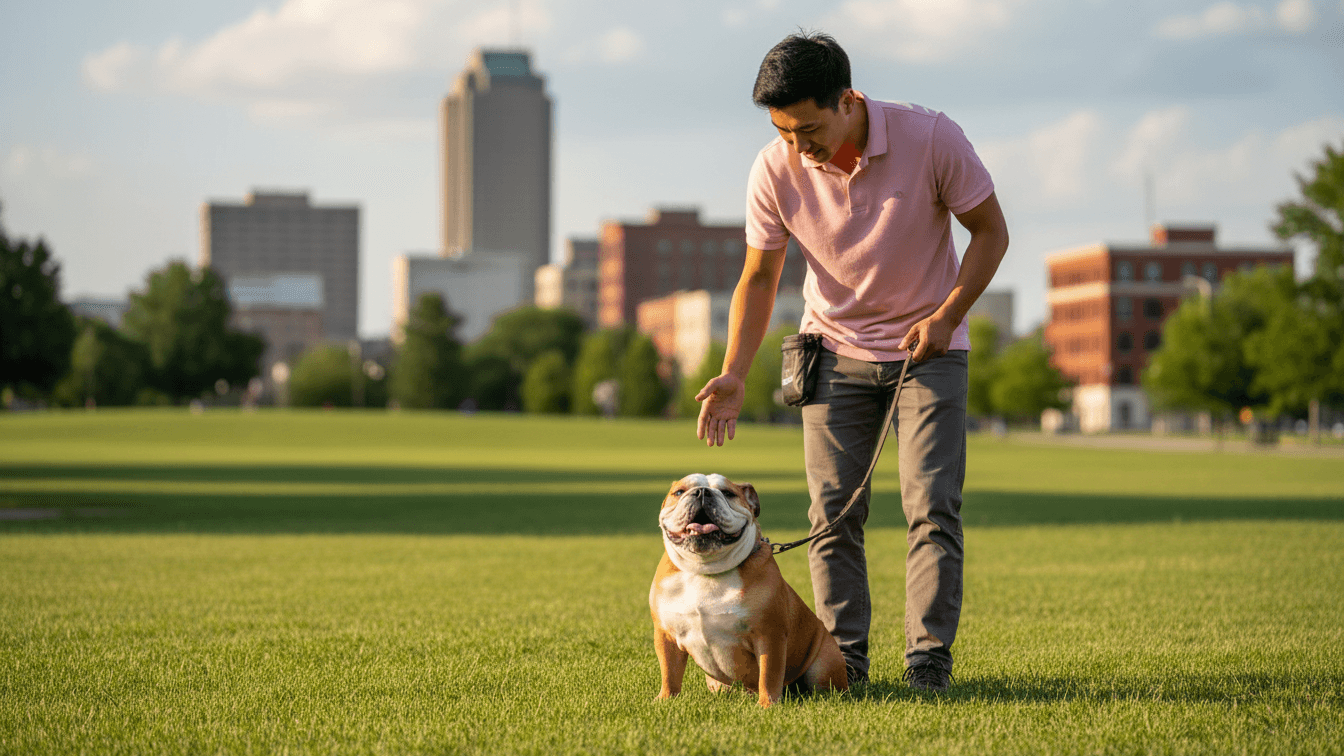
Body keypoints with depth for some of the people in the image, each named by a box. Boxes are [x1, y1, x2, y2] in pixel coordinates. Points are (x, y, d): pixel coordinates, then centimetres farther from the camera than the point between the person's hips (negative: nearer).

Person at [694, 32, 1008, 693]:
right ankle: (843, 657, 4)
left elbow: (990, 231, -8)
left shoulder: (931, 138, -21)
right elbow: (759, 276, -4)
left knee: (932, 506, -9)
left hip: (929, 344, -2)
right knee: (833, 510, -3)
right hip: (835, 347, 2)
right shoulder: (775, 169, -15)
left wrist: (946, 317, -19)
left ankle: (929, 656, -4)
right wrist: (732, 376, -13)